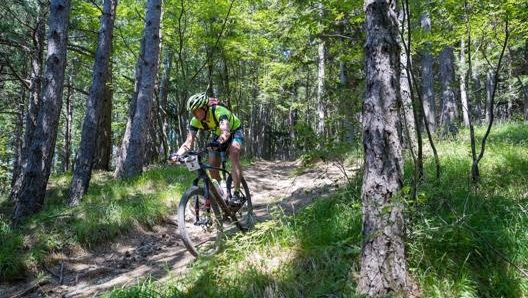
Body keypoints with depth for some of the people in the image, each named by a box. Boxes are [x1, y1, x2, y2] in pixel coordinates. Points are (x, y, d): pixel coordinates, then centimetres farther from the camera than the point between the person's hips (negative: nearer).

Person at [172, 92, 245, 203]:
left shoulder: (219, 111, -38)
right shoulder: (195, 121, -22)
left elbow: (226, 132, -54)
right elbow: (188, 142, -27)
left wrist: (218, 142, -74)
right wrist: (177, 154, -45)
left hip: (234, 131, -5)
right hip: (217, 135, 6)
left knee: (233, 153, -34)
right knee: (212, 167, -5)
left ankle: (236, 193, -33)